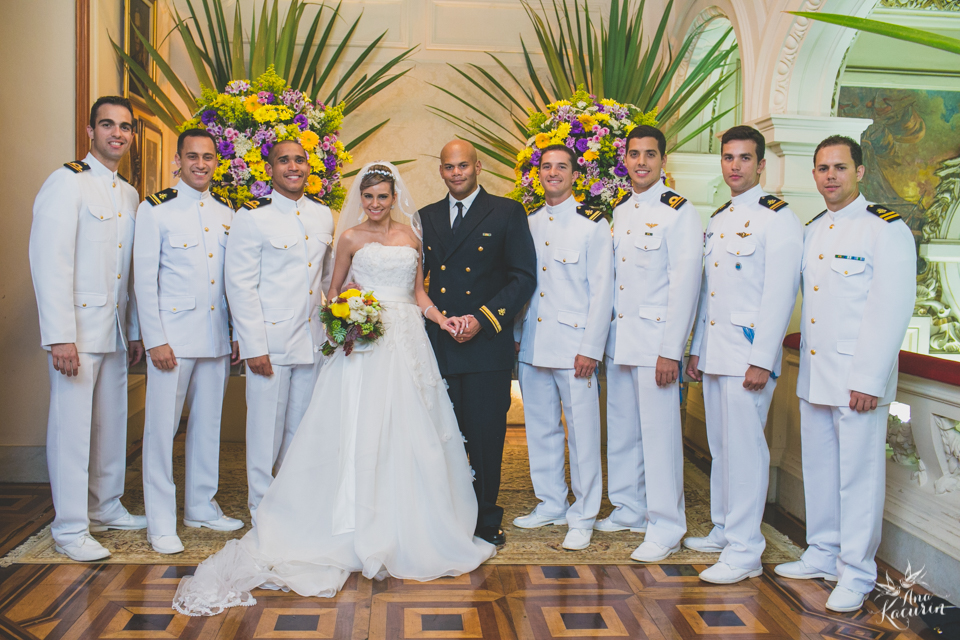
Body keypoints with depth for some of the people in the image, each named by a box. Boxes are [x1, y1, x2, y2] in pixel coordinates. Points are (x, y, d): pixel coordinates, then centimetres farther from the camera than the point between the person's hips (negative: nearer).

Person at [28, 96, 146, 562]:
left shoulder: (129, 195, 14)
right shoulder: (67, 182, -8)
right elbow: (50, 264, -15)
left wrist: (135, 331, 15)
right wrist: (59, 336, -20)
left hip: (116, 330, 7)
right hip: (77, 330, -7)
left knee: (112, 422, 13)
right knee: (72, 426, -1)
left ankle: (105, 508, 27)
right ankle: (70, 528, 9)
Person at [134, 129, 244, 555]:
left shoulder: (226, 211, 11)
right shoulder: (155, 209, -3)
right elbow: (144, 280, -6)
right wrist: (155, 340, -12)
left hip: (217, 336, 5)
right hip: (172, 337, -5)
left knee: (209, 423, 12)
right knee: (162, 425, 0)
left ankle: (202, 507, 25)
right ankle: (160, 522, 11)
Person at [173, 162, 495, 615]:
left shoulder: (410, 234, 13)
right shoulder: (350, 237, 4)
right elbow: (333, 292, 9)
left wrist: (441, 318, 1)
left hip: (408, 341, 4)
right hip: (366, 342, -3)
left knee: (413, 436, 5)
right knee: (363, 434, -5)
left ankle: (415, 531, 17)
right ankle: (371, 535, 5)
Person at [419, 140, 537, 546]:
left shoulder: (507, 213, 3)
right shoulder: (427, 217, 16)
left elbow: (524, 277, -3)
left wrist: (483, 320, -12)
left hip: (487, 345, -3)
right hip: (437, 346, 4)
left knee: (486, 436, 1)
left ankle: (487, 520, 18)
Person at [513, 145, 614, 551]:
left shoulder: (593, 224, -3)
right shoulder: (529, 225, 13)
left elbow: (602, 290, -6)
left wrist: (590, 349, -11)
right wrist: (515, 335, 10)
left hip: (574, 345, -5)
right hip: (532, 345, 5)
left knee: (582, 432, 0)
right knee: (540, 429, 12)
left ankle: (582, 517, 12)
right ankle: (550, 505, 26)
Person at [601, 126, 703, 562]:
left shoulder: (679, 212, -8)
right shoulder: (620, 212, 14)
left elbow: (685, 284, -12)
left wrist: (671, 350, -16)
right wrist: (601, 336, 11)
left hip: (655, 342, -7)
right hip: (618, 339, 7)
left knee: (659, 434, -2)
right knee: (621, 429, 14)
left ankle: (665, 528, 9)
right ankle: (628, 509, 30)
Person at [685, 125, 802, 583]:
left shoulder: (777, 218, -8)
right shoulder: (717, 220, 17)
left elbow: (780, 293, -14)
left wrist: (762, 360, -19)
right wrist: (696, 349, 17)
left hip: (748, 355, -8)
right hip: (714, 352, 8)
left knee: (744, 449, -5)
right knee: (720, 446, 14)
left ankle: (744, 552, 3)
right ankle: (723, 531, 27)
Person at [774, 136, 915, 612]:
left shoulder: (886, 229, -9)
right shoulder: (812, 230, 13)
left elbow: (892, 310, -15)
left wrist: (868, 379, -18)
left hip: (858, 378, -7)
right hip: (814, 374, 7)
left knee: (858, 474, 1)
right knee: (818, 468, 15)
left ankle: (856, 572, 14)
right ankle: (822, 555, 30)